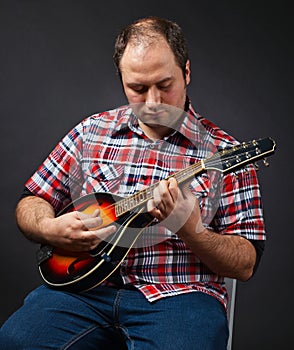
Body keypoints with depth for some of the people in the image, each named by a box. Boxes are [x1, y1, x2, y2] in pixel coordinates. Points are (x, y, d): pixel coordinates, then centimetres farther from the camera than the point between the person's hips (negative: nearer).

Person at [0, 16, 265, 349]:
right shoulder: (91, 132, 12)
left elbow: (246, 265, 1)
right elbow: (31, 202, 16)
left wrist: (191, 231, -18)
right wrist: (50, 230, -8)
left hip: (179, 295, -2)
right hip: (85, 286, 3)